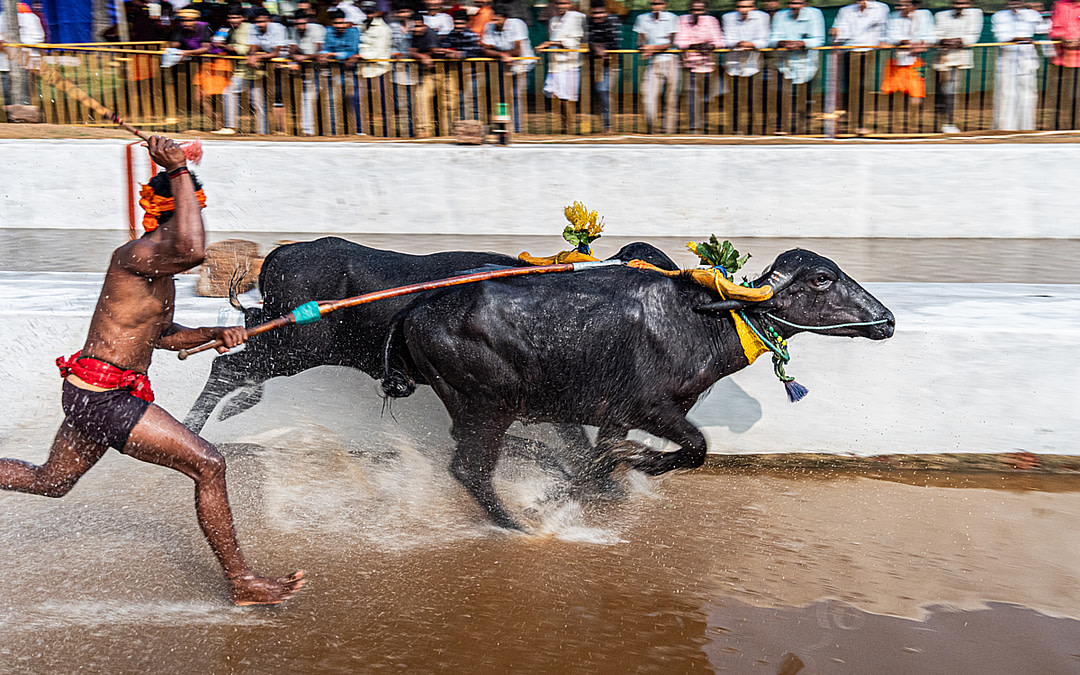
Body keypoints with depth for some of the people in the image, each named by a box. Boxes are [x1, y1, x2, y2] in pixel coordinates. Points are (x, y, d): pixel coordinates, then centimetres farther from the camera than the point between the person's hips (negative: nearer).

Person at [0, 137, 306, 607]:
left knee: (50, 482, 26)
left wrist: (214, 334, 10)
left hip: (91, 395, 10)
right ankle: (242, 583, -3)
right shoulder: (135, 255, -18)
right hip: (102, 396, -10)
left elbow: (161, 334, 25)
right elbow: (192, 251, -41)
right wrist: (179, 171, -31)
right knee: (208, 466, -10)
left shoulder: (160, 266, 13)